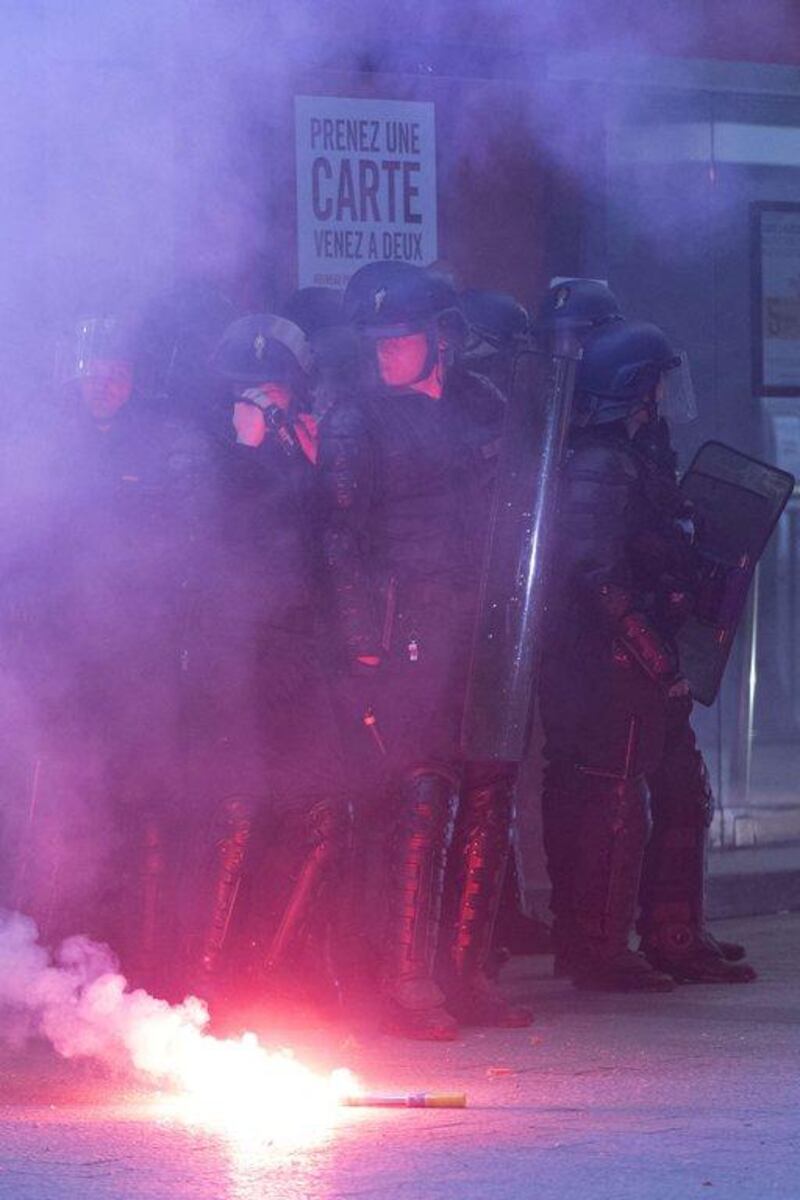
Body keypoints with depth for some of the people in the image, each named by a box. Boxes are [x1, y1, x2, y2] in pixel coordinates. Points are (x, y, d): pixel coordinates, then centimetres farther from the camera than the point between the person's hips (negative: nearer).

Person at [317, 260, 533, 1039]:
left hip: (483, 634, 6)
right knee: (421, 798, -11)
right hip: (405, 640, -6)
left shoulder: (479, 407, 15)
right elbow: (341, 537, -5)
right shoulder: (356, 422, 0)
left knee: (487, 799, 4)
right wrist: (364, 643, -14)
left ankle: (464, 975, 10)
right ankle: (409, 983, -9)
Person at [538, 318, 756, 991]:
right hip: (609, 667, -11)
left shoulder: (638, 461, 18)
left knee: (682, 797, 14)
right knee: (613, 807, -6)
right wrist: (661, 661, -22)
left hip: (648, 675, 11)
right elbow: (599, 578, -24)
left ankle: (677, 942, 21)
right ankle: (599, 952, -1)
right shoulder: (599, 467, -15)